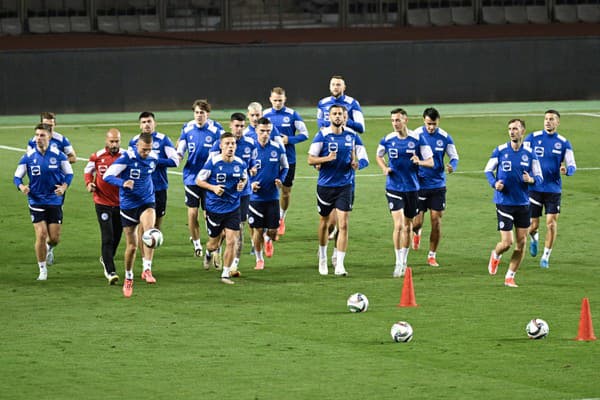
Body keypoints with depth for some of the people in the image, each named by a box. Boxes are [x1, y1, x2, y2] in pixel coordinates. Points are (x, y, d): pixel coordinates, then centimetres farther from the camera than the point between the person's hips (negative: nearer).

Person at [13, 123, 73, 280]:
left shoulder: (58, 155, -4)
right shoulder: (28, 157, -3)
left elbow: (69, 173, 5)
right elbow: (17, 176, 2)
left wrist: (64, 186, -15)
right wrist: (21, 186, -21)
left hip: (54, 201, 1)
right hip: (36, 201, -1)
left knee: (55, 237, 1)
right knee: (41, 235, -9)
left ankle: (49, 249, 40)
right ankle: (42, 270, 6)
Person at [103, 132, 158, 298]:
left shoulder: (153, 159, -1)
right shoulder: (127, 158, -15)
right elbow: (107, 176, -18)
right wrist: (123, 183, -33)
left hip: (147, 202, 2)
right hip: (128, 204, -2)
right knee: (132, 246, 4)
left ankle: (146, 270, -22)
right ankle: (128, 278, 27)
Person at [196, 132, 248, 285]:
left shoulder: (240, 163, -2)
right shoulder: (213, 162, -13)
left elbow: (244, 178, 17)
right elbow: (199, 180, -5)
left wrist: (242, 184, -6)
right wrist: (213, 188, -20)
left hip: (233, 208, 2)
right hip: (214, 208, -2)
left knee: (231, 241, -7)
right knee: (214, 244, 10)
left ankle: (226, 273, 8)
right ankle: (209, 251, 49)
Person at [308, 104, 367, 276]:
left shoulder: (351, 135, 3)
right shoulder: (322, 135, -7)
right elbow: (310, 159, -8)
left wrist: (354, 162, -1)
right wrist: (326, 158, -26)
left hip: (345, 185, 1)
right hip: (325, 185, -1)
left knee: (343, 225, -10)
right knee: (324, 222, 14)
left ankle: (339, 265, -10)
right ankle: (322, 258, 37)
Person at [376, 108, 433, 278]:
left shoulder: (417, 139, -6)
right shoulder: (387, 140, -2)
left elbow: (431, 162, -3)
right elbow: (379, 156, 18)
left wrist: (419, 162, -24)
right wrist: (385, 168, -2)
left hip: (412, 187, 1)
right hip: (394, 187, -1)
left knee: (407, 226, 12)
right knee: (398, 224, -13)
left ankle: (404, 261, 28)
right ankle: (398, 262, -8)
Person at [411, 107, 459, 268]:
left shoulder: (445, 137, -3)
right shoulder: (415, 135, -6)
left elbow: (454, 157, 4)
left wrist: (452, 166, -18)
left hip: (438, 185, 1)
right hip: (419, 184, -1)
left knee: (436, 221, -1)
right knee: (417, 222, -4)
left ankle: (432, 256, 13)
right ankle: (417, 233, 34)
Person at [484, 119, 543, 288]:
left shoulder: (530, 154, 1)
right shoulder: (500, 151, -3)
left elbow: (539, 177, 5)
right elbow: (488, 170, 7)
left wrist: (531, 180, -18)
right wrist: (494, 183, -12)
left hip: (523, 204, 3)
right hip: (504, 202, -3)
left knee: (521, 242, 2)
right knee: (506, 243, -7)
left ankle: (510, 277, 16)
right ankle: (495, 255, 28)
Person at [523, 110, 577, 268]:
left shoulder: (563, 143, 2)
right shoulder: (532, 138, 1)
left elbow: (572, 166, 1)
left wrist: (567, 169, -22)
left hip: (553, 188, 0)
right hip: (534, 188, 0)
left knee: (551, 223, -7)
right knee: (533, 225, 1)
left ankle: (546, 257, 9)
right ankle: (534, 238, 38)